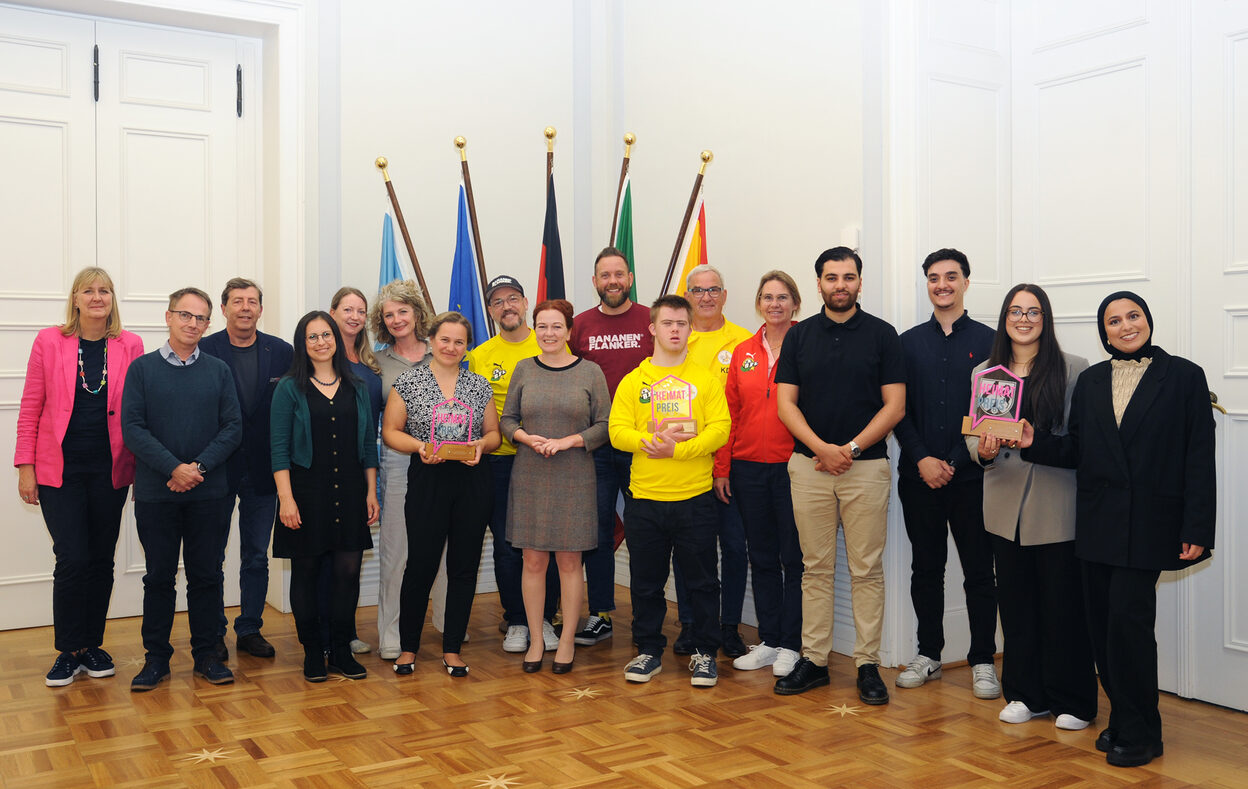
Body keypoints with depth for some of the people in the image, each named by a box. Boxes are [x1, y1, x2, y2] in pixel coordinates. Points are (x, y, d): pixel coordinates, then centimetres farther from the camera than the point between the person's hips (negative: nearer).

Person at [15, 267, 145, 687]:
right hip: (61, 471, -2)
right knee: (72, 559, -5)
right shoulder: (49, 342, 0)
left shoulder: (130, 346, 3)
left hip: (110, 470, 2)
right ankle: (68, 652, 11)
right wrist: (25, 467, -2)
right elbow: (30, 409, 2)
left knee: (102, 559, 9)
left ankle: (92, 645, 23)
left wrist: (141, 468, 1)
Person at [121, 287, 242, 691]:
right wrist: (174, 468, -15)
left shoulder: (219, 371, 7)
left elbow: (233, 428, 1)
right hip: (156, 493, -1)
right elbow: (132, 427, -5)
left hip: (209, 493, 1)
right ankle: (157, 658, 18)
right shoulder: (142, 369, 3)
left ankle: (206, 654, 18)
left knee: (207, 575, 7)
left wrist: (199, 467, -13)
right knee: (159, 576, 7)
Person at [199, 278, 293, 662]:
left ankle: (250, 629, 24)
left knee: (257, 557, 12)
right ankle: (214, 634, 20)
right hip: (216, 468, -2)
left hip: (263, 471, 2)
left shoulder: (282, 352, 3)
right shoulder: (203, 351, -4)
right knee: (212, 556, 7)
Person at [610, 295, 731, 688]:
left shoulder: (706, 379, 4)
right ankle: (649, 651, 25)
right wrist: (650, 442, -18)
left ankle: (705, 653, 20)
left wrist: (677, 449, -17)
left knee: (702, 580, 6)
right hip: (644, 497, 1)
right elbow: (617, 430, -1)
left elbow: (720, 429, -6)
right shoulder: (634, 381, 7)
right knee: (646, 581, 10)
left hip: (695, 497, -1)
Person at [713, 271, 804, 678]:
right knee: (762, 558, 12)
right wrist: (722, 468, 7)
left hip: (792, 468, -4)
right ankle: (768, 640, 24)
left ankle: (791, 645, 15)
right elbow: (730, 412, 10)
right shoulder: (742, 353, 9)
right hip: (749, 469, 4)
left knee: (794, 557, 4)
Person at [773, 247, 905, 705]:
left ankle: (868, 664, 11)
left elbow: (894, 406, -2)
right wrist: (821, 448, -11)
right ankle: (813, 659, 16)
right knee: (816, 568, 8)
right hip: (808, 465, 2)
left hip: (866, 465, -2)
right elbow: (785, 403, 3)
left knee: (867, 569, 3)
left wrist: (851, 448, -11)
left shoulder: (882, 335, 2)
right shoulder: (799, 336, 8)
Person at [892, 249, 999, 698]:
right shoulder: (909, 342, 9)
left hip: (969, 476, -2)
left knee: (979, 571, 3)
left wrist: (956, 462, -10)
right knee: (925, 569, 10)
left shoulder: (988, 341, 2)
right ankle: (928, 654, 21)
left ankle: (982, 661, 14)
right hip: (918, 476, 2)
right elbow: (898, 410, 6)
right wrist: (922, 459, -7)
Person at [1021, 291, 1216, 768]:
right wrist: (1034, 442, -9)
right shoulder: (1090, 382, 11)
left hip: (1148, 522, -5)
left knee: (1128, 617, -10)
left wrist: (1197, 529, -10)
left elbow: (1199, 458, -4)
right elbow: (1075, 450, 10)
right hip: (1098, 522, 5)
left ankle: (1138, 733, 5)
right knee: (1103, 622, 7)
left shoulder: (1183, 377, -1)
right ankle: (1123, 717, 23)